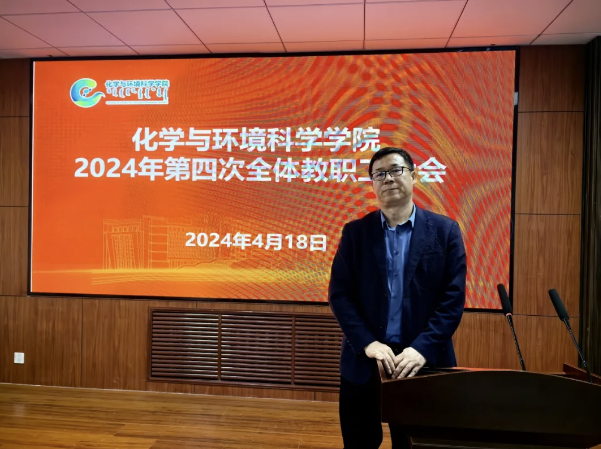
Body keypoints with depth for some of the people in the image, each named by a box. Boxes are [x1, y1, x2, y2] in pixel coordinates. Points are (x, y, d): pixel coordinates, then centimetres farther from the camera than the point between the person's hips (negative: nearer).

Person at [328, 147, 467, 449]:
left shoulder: (445, 230, 0)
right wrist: (367, 343, -14)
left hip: (424, 363, 0)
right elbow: (339, 293, -2)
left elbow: (453, 297, -5)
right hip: (363, 362, 1)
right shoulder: (355, 232, 3)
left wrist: (422, 349, -16)